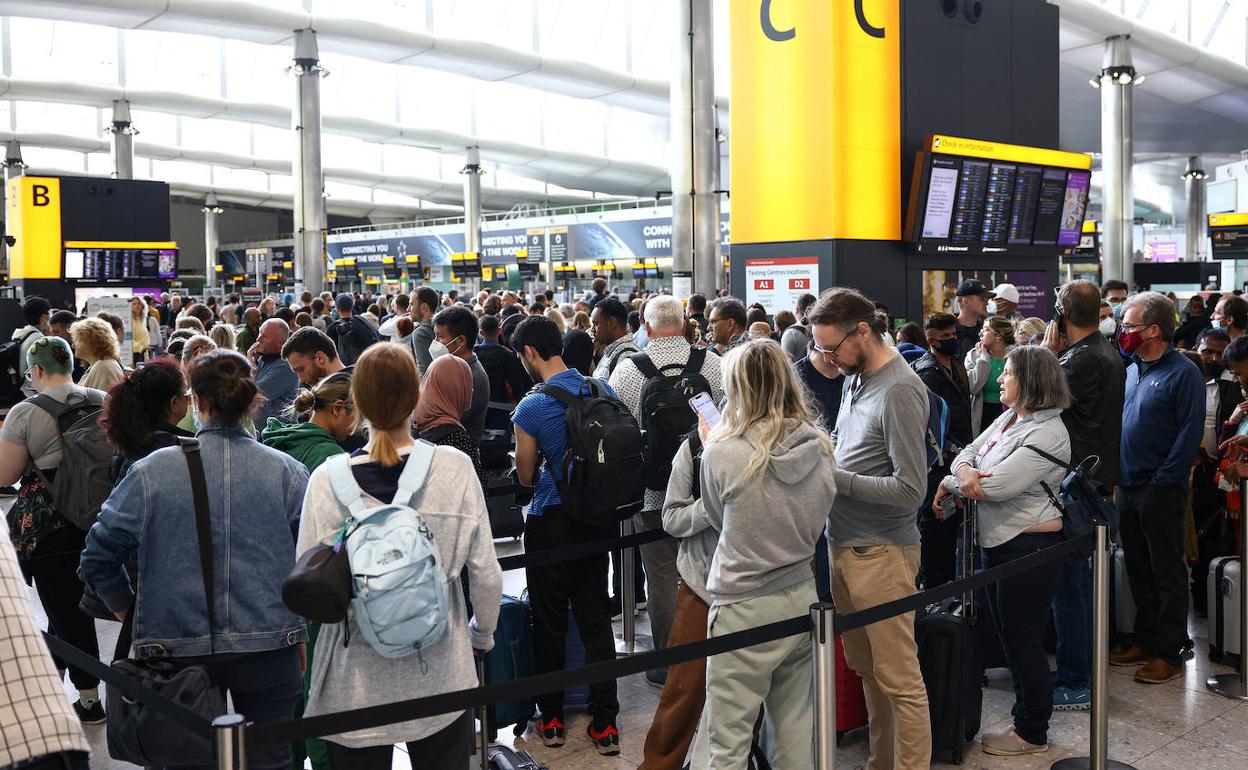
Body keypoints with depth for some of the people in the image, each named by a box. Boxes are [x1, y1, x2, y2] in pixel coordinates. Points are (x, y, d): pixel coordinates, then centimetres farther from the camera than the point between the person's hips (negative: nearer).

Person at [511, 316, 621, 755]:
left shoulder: (532, 407, -16)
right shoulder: (603, 391, -1)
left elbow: (527, 477, -5)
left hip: (551, 521, -4)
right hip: (598, 517, 5)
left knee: (549, 621, 10)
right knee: (595, 617, 11)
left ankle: (551, 719, 22)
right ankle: (604, 723, 13)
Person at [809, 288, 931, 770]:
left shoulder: (899, 391, -17)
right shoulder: (856, 377, 11)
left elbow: (910, 490, -20)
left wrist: (834, 477, -16)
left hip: (882, 554, -9)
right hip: (845, 545, 9)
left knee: (899, 680, 1)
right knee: (866, 670, 16)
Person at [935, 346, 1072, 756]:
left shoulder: (1047, 434, -20)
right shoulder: (1007, 418, 8)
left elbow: (997, 485, -25)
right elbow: (965, 455, 6)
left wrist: (951, 482, -10)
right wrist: (965, 472, -17)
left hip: (1029, 546, -9)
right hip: (997, 541, 9)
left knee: (1023, 641, 3)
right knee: (1009, 636, 17)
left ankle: (1032, 733, 18)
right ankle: (1026, 718, 31)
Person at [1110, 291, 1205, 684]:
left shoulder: (1183, 373, -12)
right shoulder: (1133, 370, 12)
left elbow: (1190, 432, -16)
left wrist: (1163, 480, -18)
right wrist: (1117, 476, 8)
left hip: (1160, 489, -8)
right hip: (1128, 486, 8)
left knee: (1167, 573, 1)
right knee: (1138, 570, 14)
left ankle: (1170, 652, 9)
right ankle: (1145, 640, 25)